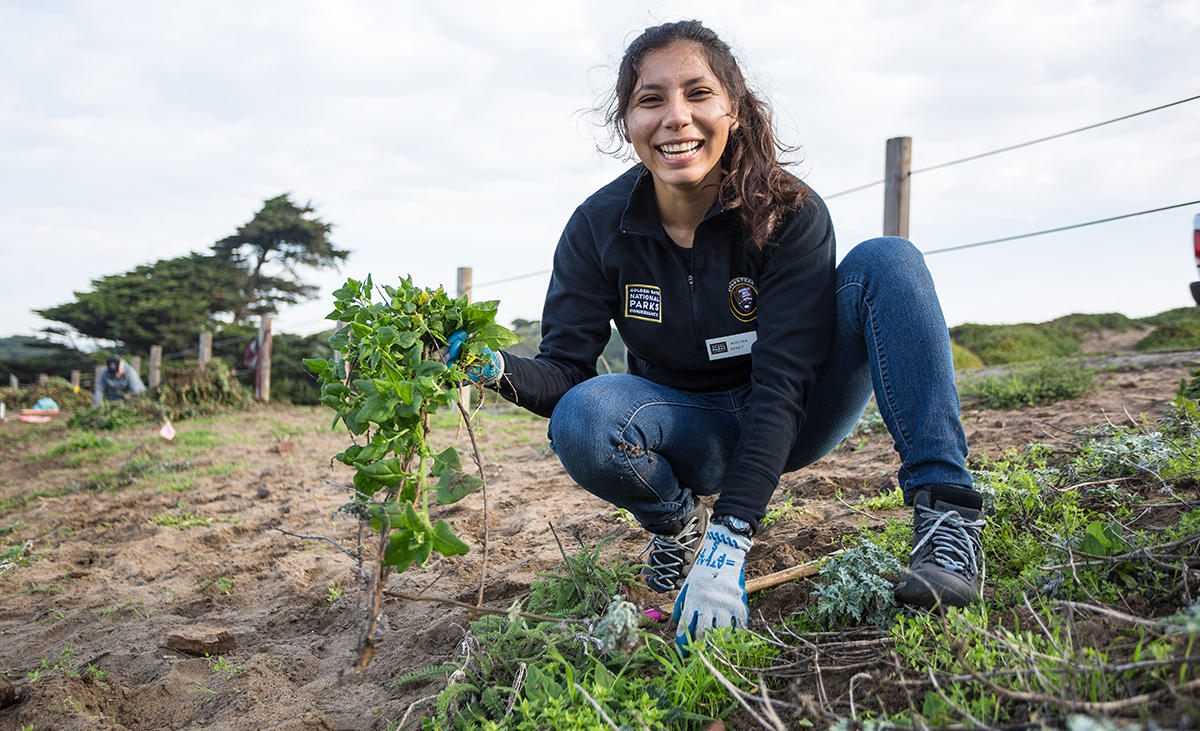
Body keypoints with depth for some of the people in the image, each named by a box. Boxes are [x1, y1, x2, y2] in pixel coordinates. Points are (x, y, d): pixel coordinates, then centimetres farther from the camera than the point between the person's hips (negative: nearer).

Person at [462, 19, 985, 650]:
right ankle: (676, 521, 1)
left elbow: (782, 384, -27)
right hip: (692, 432, 1)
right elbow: (565, 370, -13)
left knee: (884, 261, -23)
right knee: (582, 419, -33)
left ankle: (946, 513, -26)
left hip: (788, 424, -1)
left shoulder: (790, 215, -21)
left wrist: (727, 548, -36)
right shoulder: (599, 227, -13)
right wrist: (498, 369, -38)